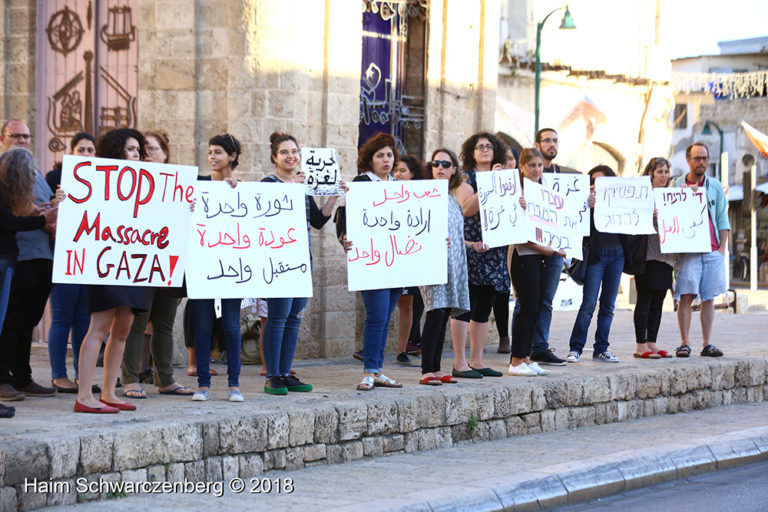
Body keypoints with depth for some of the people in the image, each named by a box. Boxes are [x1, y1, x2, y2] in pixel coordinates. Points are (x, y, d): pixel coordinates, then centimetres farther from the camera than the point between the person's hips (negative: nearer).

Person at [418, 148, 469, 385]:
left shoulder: (453, 199, 19)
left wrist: (472, 245, 16)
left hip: (453, 263, 8)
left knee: (444, 315, 6)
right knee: (436, 314, -14)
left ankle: (436, 369, 9)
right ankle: (427, 371, -12)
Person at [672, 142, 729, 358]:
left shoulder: (715, 186, 14)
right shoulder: (676, 186, 6)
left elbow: (722, 219, 14)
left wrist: (722, 247, 5)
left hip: (712, 251, 2)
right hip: (687, 250, -2)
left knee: (709, 298, 2)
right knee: (686, 297, -8)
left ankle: (707, 344, 5)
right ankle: (684, 343, -4)